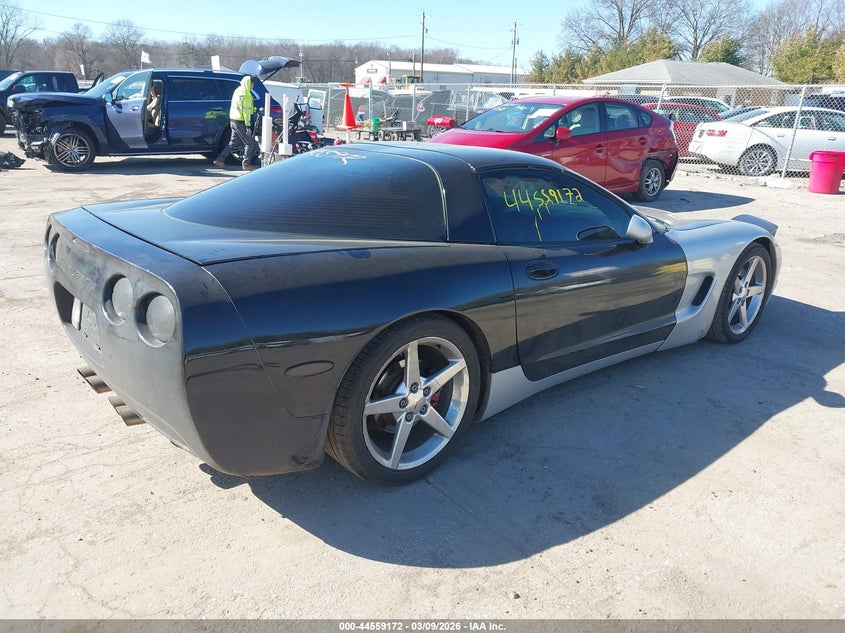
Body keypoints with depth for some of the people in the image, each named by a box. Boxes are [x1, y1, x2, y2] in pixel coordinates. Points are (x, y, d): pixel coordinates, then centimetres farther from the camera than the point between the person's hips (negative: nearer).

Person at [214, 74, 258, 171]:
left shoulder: (237, 91, 14)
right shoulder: (246, 95, -15)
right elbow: (246, 111, -19)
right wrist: (248, 126, -20)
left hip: (233, 120, 9)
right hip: (240, 122, -9)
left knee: (233, 143, 15)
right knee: (249, 143, -1)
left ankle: (220, 160, 13)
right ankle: (246, 164, 0)